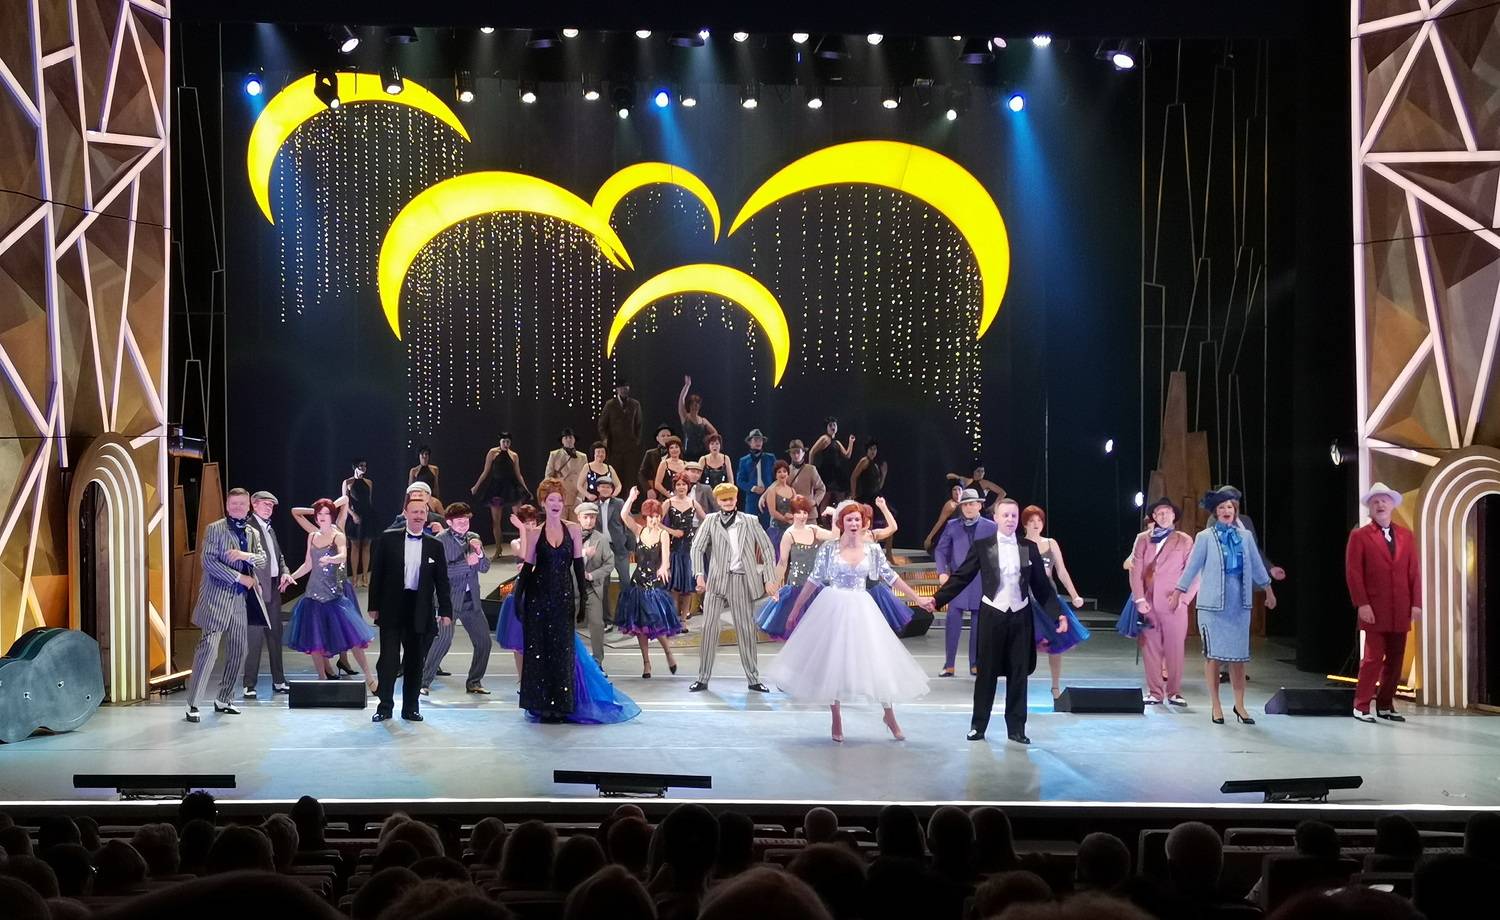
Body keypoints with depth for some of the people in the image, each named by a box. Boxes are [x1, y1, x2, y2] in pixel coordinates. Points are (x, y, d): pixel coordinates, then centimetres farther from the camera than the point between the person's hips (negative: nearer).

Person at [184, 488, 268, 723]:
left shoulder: (253, 533, 17)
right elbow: (207, 560, -11)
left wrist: (246, 556, -16)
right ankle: (192, 703, -9)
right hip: (218, 596, -6)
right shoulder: (215, 529, -1)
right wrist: (239, 577, -13)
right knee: (208, 647, -13)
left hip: (241, 598, 6)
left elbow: (262, 558, 6)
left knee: (238, 650, 7)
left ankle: (223, 699, 18)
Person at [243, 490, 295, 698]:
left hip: (274, 588, 9)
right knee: (255, 636, -8)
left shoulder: (270, 529, 20)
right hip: (256, 588, -9)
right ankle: (249, 684, -3)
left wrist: (285, 572, 5)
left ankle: (278, 681, 19)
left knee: (275, 635, 12)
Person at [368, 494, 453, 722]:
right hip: (392, 609, -2)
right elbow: (377, 574, 2)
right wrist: (374, 606, -2)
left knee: (414, 660, 7)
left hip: (419, 611, 2)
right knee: (389, 658, -3)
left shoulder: (435, 545, 6)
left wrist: (446, 611, 0)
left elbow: (442, 581, 6)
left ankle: (411, 707, 16)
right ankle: (385, 706, 7)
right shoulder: (387, 540, 1)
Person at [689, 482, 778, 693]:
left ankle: (753, 678, 13)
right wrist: (699, 575, -11)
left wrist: (770, 579, -1)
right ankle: (703, 678, 5)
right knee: (709, 627, -2)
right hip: (717, 580, 0)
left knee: (746, 629, 5)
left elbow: (767, 549, 5)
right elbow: (697, 548, 2)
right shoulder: (711, 521, 5)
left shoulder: (750, 521, 5)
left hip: (742, 581, 0)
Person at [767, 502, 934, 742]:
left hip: (860, 610, 1)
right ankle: (836, 721, 16)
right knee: (832, 663, 4)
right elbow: (814, 580, 0)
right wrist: (795, 610, 2)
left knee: (877, 661, 2)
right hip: (833, 609, -1)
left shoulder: (872, 549, 1)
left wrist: (917, 599, 2)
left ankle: (890, 716, 16)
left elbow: (891, 577, 4)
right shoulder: (829, 548, -4)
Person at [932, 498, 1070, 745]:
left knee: (1018, 673, 5)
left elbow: (1042, 584, 7)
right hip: (992, 615, -2)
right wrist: (936, 600, -9)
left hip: (1020, 616, 2)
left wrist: (1057, 613, 2)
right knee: (987, 672, 4)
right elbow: (961, 577, -1)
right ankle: (978, 725, 14)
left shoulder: (1029, 548, 5)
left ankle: (1016, 728, 13)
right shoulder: (982, 546, -1)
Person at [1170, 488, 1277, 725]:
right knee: (1213, 655, 0)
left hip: (1239, 602, 3)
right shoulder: (1205, 537, -3)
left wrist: (1268, 590, 23)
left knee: (1239, 655, 4)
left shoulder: (1245, 536, 7)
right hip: (1212, 603, -3)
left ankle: (1240, 705, 13)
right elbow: (1192, 566, 0)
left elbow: (1257, 564, 16)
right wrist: (1178, 592, 0)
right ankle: (1216, 707, 9)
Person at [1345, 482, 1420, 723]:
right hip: (1374, 610, -4)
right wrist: (1362, 604, -12)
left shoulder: (1406, 535, 12)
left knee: (1395, 659, 6)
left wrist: (1416, 603, 1)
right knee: (1373, 657, -6)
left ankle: (1385, 706, 16)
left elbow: (1414, 572, 10)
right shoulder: (1359, 535, 0)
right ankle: (1361, 706, 2)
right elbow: (1353, 573, -5)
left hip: (1401, 610, 4)